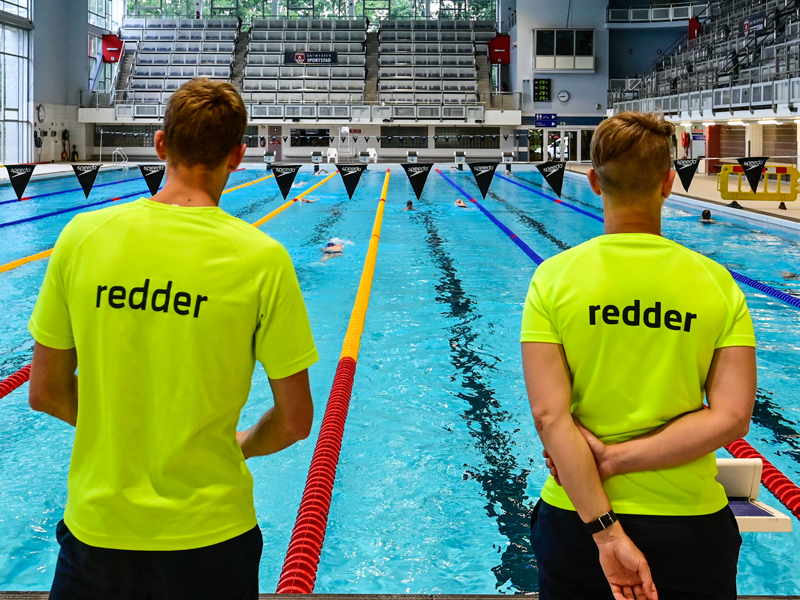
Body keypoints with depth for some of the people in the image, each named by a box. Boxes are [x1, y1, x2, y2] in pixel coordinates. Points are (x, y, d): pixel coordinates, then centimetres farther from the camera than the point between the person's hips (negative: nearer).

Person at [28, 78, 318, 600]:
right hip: (209, 536, -1)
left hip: (97, 531, 1)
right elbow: (295, 420, -7)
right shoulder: (262, 258, -13)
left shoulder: (83, 235, -7)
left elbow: (46, 392, 1)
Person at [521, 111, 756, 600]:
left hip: (575, 520, 0)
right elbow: (731, 416, -12)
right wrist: (616, 460, -13)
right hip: (691, 524, 0)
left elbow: (549, 414, -15)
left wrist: (606, 532, -13)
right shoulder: (716, 282, -6)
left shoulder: (553, 277, -8)